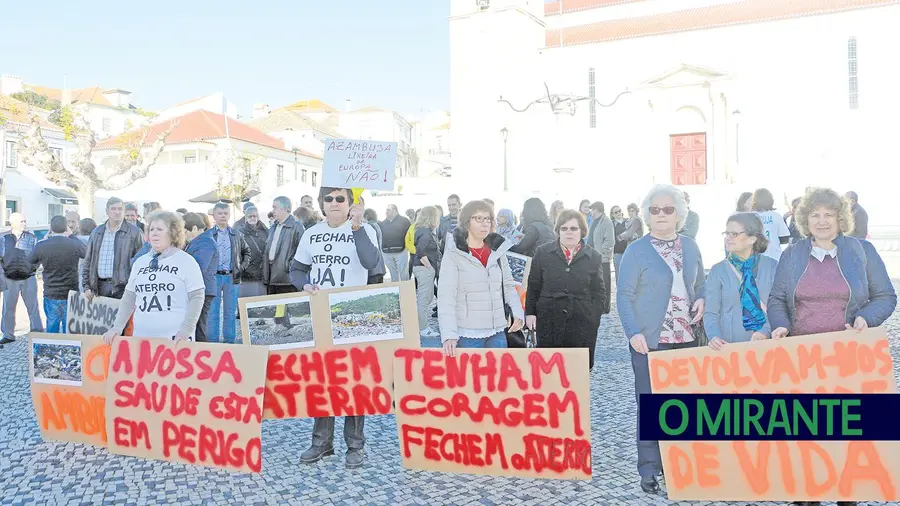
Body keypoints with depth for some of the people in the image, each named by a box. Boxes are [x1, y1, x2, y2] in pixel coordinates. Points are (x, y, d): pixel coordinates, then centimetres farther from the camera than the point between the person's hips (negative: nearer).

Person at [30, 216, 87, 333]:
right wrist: (71, 236, 17)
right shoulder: (75, 244, -11)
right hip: (71, 295, -1)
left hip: (51, 296, 1)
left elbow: (32, 263, 12)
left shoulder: (41, 246, -7)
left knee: (51, 329, 11)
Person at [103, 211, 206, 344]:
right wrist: (117, 327, 7)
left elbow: (196, 297, -7)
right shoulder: (140, 261, 13)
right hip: (141, 337, 5)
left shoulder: (186, 261, -3)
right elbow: (129, 297, 15)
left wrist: (186, 330, -16)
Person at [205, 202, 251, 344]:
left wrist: (242, 267, 9)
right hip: (214, 277, -2)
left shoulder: (237, 235, 9)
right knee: (213, 311, 3)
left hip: (232, 277, 2)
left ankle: (229, 341, 16)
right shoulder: (207, 235, 1)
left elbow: (246, 251, 21)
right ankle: (212, 341, 10)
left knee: (230, 312, 8)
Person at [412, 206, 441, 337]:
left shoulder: (427, 231, 14)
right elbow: (421, 253, -23)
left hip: (426, 269, 11)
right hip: (424, 269, -11)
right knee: (424, 299, -3)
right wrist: (430, 267, -16)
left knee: (428, 297, 18)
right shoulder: (426, 232, -17)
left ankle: (421, 325, 27)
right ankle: (423, 329, 5)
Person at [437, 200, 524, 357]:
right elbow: (446, 296, -13)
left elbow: (508, 285, 15)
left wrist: (518, 312, -3)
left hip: (497, 332, 5)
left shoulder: (497, 250, 9)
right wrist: (449, 334, -24)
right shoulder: (454, 254, -6)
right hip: (467, 334, -4)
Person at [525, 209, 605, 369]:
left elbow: (599, 292, 10)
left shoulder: (593, 257, 7)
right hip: (549, 323, 0)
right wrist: (530, 312, 3)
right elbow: (533, 286, 10)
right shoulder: (543, 253, 5)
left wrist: (594, 317, 1)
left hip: (582, 325, 0)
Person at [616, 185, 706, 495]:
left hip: (685, 339, 5)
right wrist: (633, 332, -17)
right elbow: (624, 296, -7)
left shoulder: (690, 247, 10)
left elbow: (700, 283, 22)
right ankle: (649, 469, 9)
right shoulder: (636, 251, -5)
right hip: (650, 341, -5)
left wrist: (701, 300, 0)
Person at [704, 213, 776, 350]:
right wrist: (714, 337, -20)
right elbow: (711, 313, -3)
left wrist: (766, 331, -16)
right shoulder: (718, 270, 0)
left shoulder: (772, 266, 2)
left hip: (766, 343, 0)